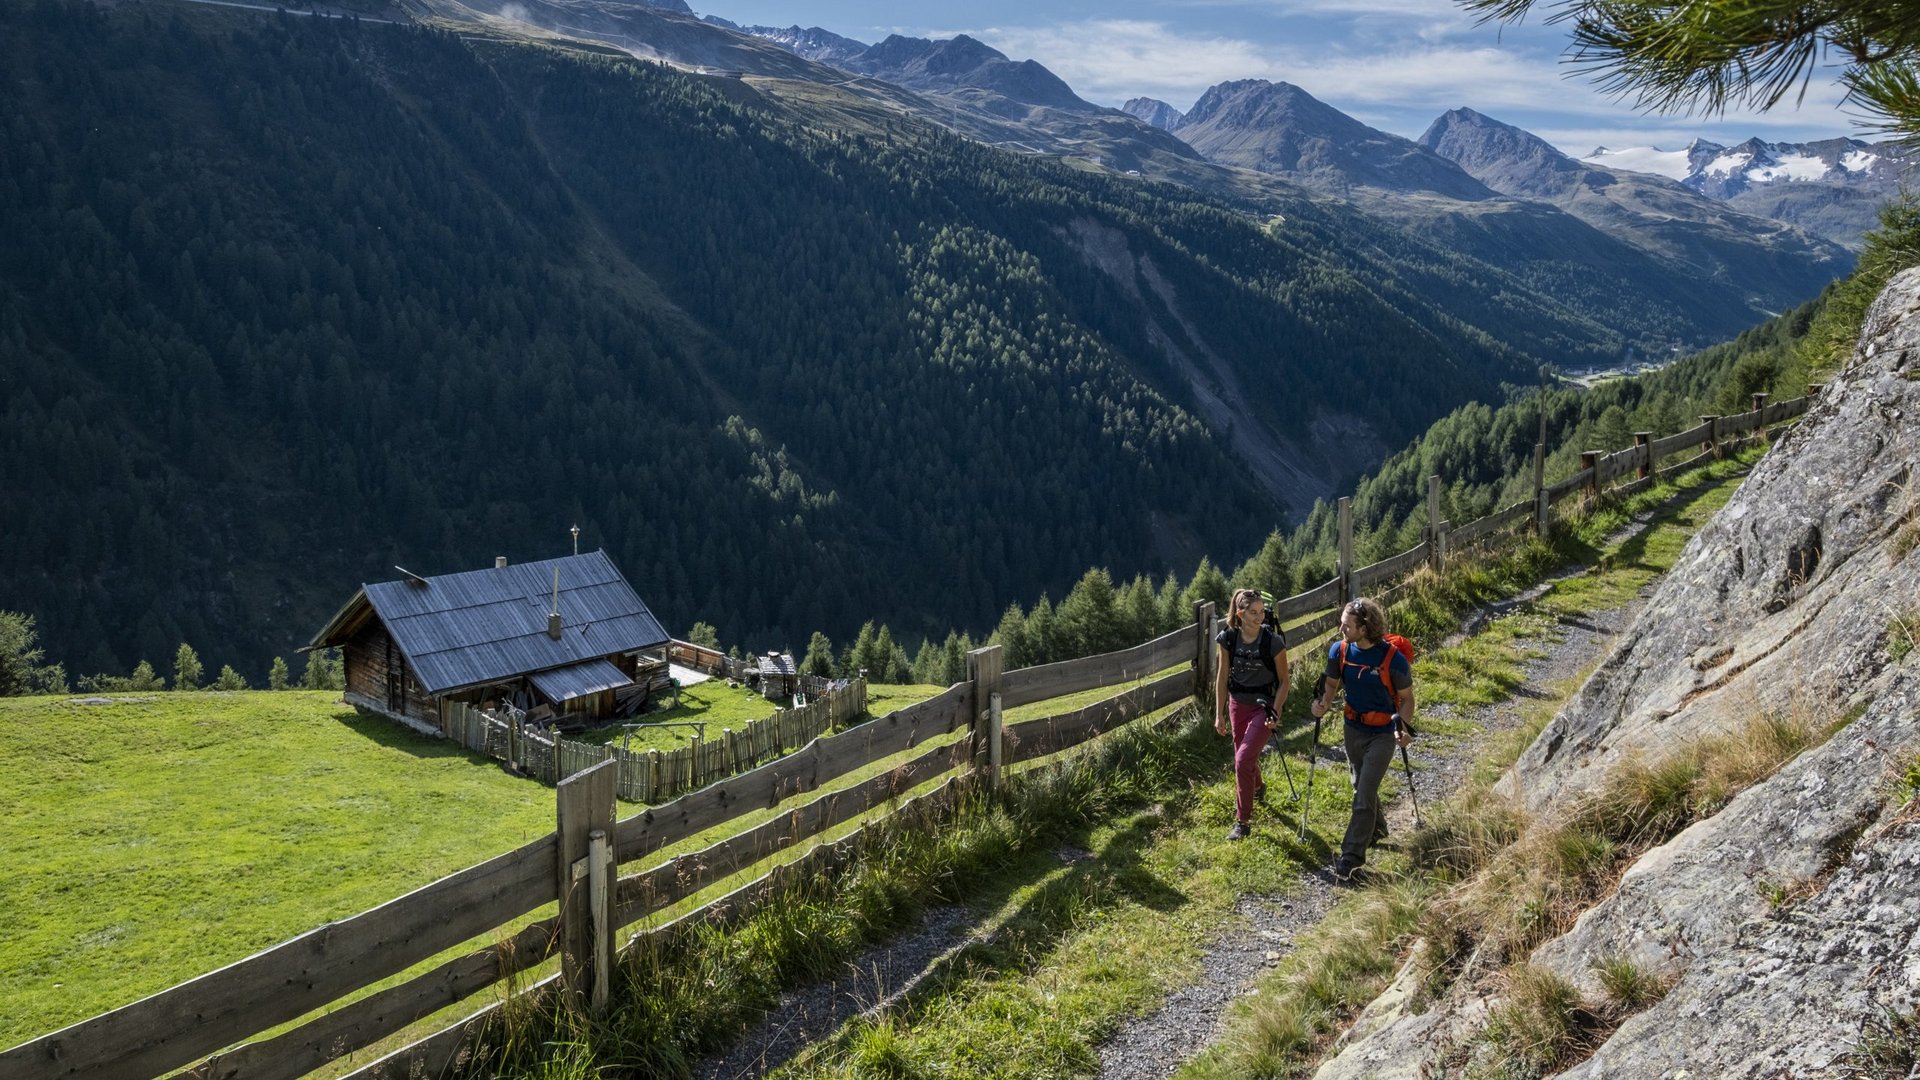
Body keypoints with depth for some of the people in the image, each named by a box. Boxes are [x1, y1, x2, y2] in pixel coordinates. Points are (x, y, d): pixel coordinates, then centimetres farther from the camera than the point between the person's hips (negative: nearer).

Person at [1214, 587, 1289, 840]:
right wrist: (1219, 714, 2)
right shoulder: (1228, 639, -9)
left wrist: (1274, 712, -16)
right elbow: (1222, 677, 1)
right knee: (1247, 756, 21)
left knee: (1243, 760, -13)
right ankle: (1255, 788, 55)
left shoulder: (1273, 642, -18)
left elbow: (1283, 681, -8)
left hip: (1263, 705, -4)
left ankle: (1243, 822, 0)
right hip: (1238, 703, 4)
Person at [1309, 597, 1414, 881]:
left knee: (1364, 795, -9)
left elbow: (1406, 698, -8)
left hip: (1383, 733, -5)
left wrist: (1404, 727, -23)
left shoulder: (1392, 658, -21)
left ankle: (1351, 857, -5)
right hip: (1354, 729, 5)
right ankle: (1376, 829, 47)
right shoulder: (1339, 650, -9)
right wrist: (1322, 704, -14)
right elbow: (1331, 683, 6)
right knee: (1362, 787, 22)